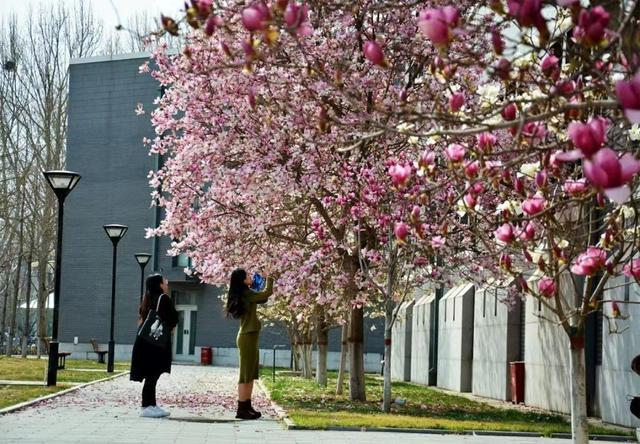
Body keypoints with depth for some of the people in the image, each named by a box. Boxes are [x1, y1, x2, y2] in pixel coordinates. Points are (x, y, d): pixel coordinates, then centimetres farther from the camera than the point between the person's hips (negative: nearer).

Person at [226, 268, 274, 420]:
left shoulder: (244, 295, 13)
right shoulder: (246, 294, -15)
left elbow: (261, 298, 22)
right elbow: (267, 293, -19)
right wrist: (269, 278, -3)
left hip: (249, 336, 10)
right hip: (248, 337, -10)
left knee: (251, 374, 12)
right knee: (246, 374, -8)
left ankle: (247, 406, 14)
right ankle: (241, 409, -8)